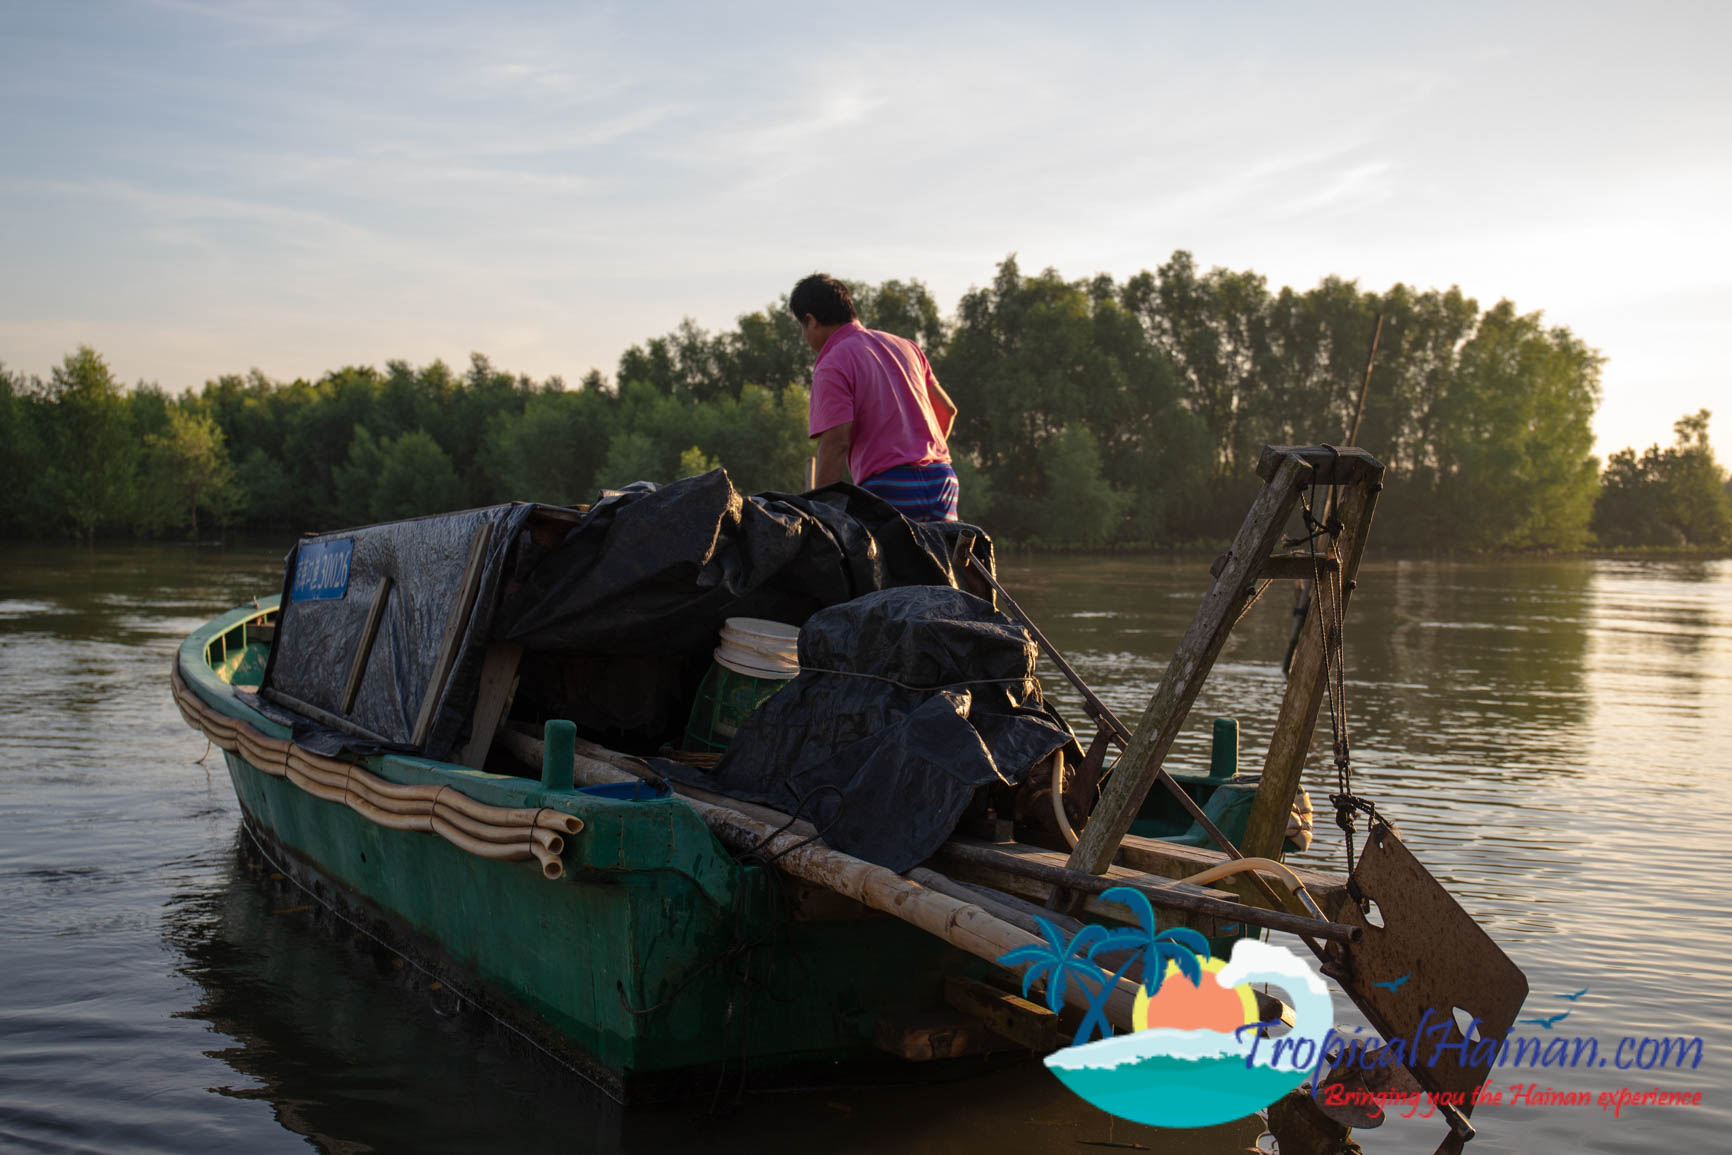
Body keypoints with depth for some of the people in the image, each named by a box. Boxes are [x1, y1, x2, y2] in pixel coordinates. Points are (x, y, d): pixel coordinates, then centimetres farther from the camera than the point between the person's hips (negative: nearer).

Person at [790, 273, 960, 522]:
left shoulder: (831, 365, -5)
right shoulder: (904, 345, 18)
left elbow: (835, 444, -15)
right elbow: (948, 410, 23)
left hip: (888, 489, -7)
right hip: (943, 481, 7)